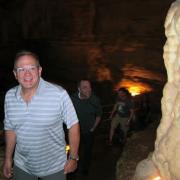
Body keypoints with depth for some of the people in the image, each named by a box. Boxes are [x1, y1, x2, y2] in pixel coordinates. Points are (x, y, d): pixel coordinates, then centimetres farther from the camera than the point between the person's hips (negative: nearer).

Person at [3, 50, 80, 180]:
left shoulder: (59, 94, -21)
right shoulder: (9, 96, -6)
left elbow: (73, 125, -12)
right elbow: (10, 128, 6)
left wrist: (73, 158, -8)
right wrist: (8, 158, 10)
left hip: (54, 167, -3)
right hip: (21, 166, 4)